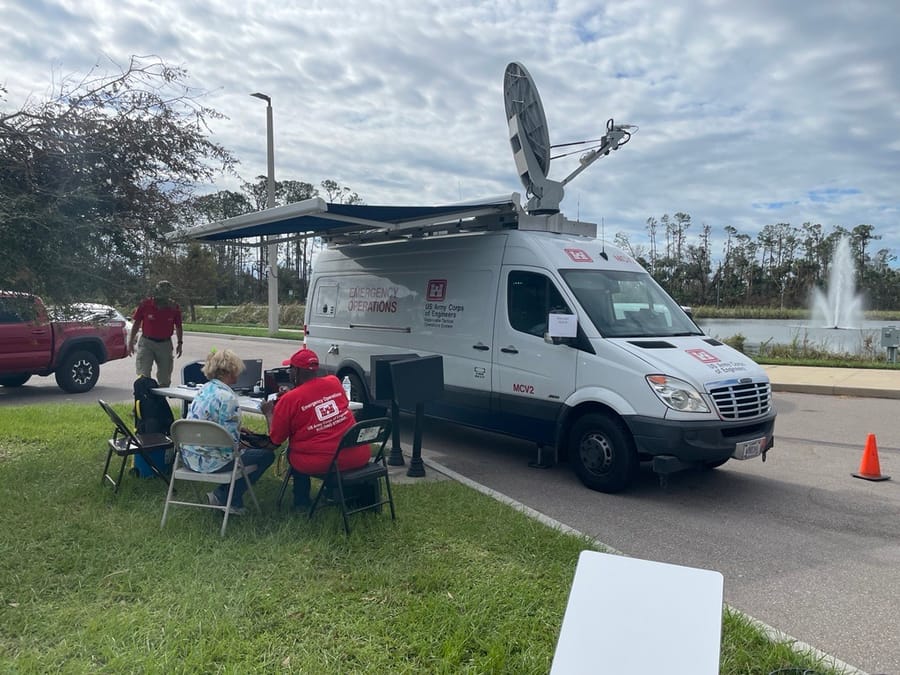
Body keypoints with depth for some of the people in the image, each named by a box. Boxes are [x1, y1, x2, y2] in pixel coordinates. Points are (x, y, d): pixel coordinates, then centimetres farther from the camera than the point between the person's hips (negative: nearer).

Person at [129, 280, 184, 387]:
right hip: (146, 342, -2)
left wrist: (180, 343, 3)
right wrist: (131, 342, 2)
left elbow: (178, 326, 8)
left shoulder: (174, 308, -4)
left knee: (165, 378, 8)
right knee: (143, 376, -6)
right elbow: (136, 323, 1)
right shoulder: (145, 304, -8)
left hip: (165, 344, 2)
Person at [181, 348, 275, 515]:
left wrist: (239, 430, 14)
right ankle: (222, 496, 9)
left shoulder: (205, 389, 6)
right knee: (266, 454, 2)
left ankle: (223, 495, 22)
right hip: (208, 462, -9)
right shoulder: (227, 397, -22)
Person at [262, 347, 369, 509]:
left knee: (292, 450, 28)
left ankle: (301, 501, 29)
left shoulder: (288, 399, -9)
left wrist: (269, 413, 20)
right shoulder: (334, 382, 3)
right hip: (358, 458, 3)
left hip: (318, 464, -3)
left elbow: (276, 439, 4)